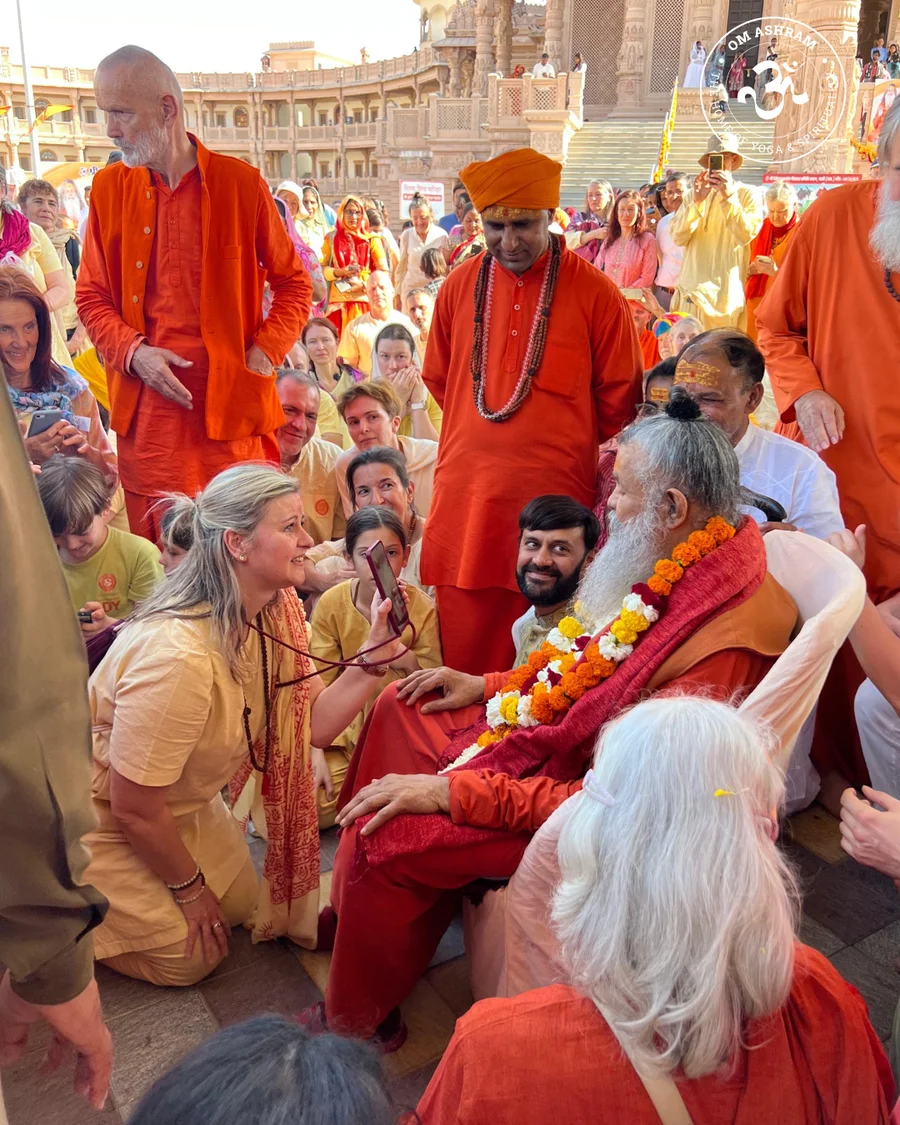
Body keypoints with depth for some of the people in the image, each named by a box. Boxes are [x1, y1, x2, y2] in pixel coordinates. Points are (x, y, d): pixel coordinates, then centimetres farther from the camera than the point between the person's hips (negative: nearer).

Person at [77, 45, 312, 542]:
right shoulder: (108, 187, 7)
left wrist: (263, 353, -7)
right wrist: (133, 352, -7)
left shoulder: (240, 182, 0)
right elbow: (91, 296, 11)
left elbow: (293, 282, 6)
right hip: (147, 406, 2)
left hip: (232, 403, -2)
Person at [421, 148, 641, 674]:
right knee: (466, 658, 6)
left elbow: (619, 399, 6)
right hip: (467, 498, 3)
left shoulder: (595, 293, -2)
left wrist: (564, 450, 12)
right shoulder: (460, 287, 7)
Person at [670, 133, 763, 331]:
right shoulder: (693, 194, 16)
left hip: (727, 290, -2)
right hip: (693, 288, 2)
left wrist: (728, 197, -13)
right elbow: (677, 237, 2)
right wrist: (697, 201, -10)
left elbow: (747, 235, -9)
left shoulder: (747, 194, 7)